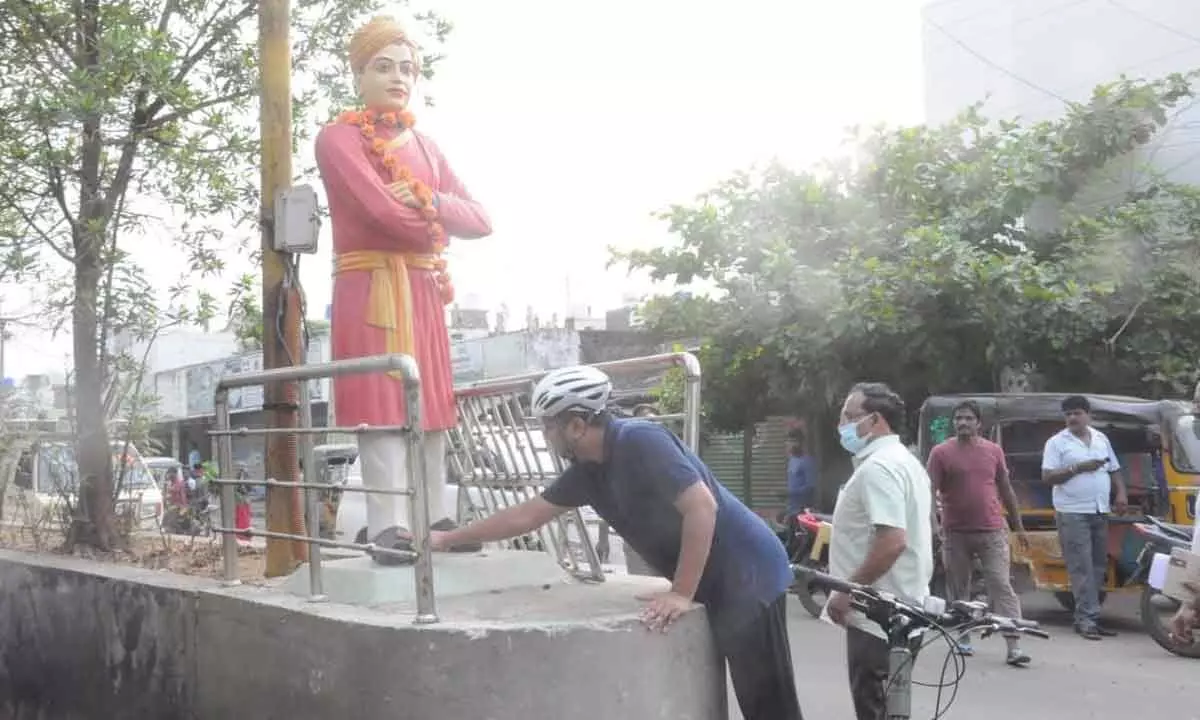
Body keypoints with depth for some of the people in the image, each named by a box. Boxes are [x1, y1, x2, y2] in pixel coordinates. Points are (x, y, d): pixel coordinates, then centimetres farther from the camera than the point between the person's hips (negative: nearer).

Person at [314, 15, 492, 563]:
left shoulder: (425, 146, 18)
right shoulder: (338, 137, -1)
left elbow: (480, 221, 9)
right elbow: (383, 210, -17)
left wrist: (430, 201, -9)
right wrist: (436, 229, -1)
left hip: (424, 291, 6)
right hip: (370, 289, -6)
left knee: (429, 406, 5)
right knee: (383, 406, -12)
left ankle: (434, 520, 10)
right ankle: (388, 530, -11)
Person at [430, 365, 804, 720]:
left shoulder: (640, 441, -21)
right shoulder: (587, 470, 6)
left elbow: (702, 507, -27)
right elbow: (526, 515, 15)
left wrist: (681, 594, -24)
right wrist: (447, 539, 20)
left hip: (746, 576, -8)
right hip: (714, 586, 8)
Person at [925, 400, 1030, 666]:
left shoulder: (993, 450, 8)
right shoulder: (941, 452, -1)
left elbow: (1006, 490, 15)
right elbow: (930, 491, -4)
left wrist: (1018, 527, 16)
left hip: (992, 532, 1)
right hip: (956, 533, -1)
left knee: (1002, 587, -5)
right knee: (959, 589, 9)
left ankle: (1014, 646, -7)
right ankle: (962, 639, 23)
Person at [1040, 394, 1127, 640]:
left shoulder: (1101, 439, 16)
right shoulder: (1056, 442, -2)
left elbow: (1114, 470, 20)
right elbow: (1047, 476, -9)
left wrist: (1121, 493, 4)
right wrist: (1078, 467, -16)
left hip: (1100, 511, 6)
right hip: (1073, 513, -6)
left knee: (1099, 567, 8)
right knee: (1082, 568, -10)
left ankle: (1090, 617, 14)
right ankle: (1086, 618, -9)